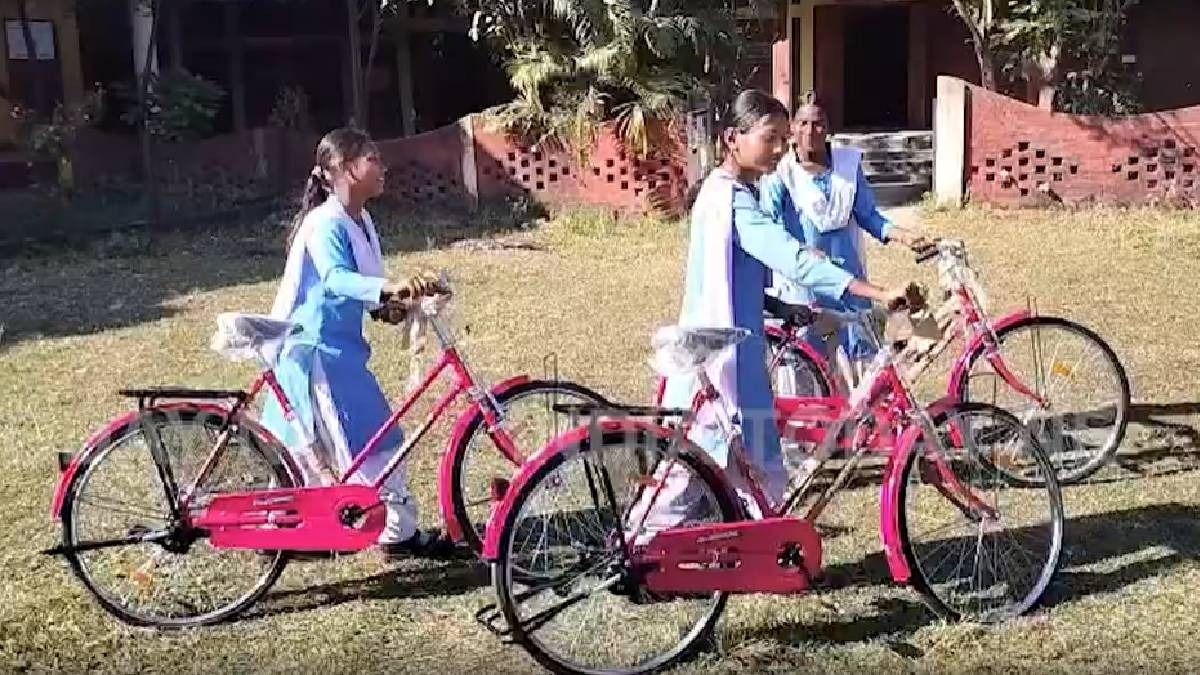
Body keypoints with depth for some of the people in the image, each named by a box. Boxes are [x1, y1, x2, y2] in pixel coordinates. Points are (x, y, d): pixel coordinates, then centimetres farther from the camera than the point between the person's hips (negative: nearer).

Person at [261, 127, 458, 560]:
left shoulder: (360, 222, 8)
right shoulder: (325, 223, -21)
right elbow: (336, 278, -39)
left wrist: (386, 307, -3)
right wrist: (390, 288, -54)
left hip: (337, 347, 10)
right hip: (317, 351, -10)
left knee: (313, 447, 17)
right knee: (372, 439, -5)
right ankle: (399, 532, 5)